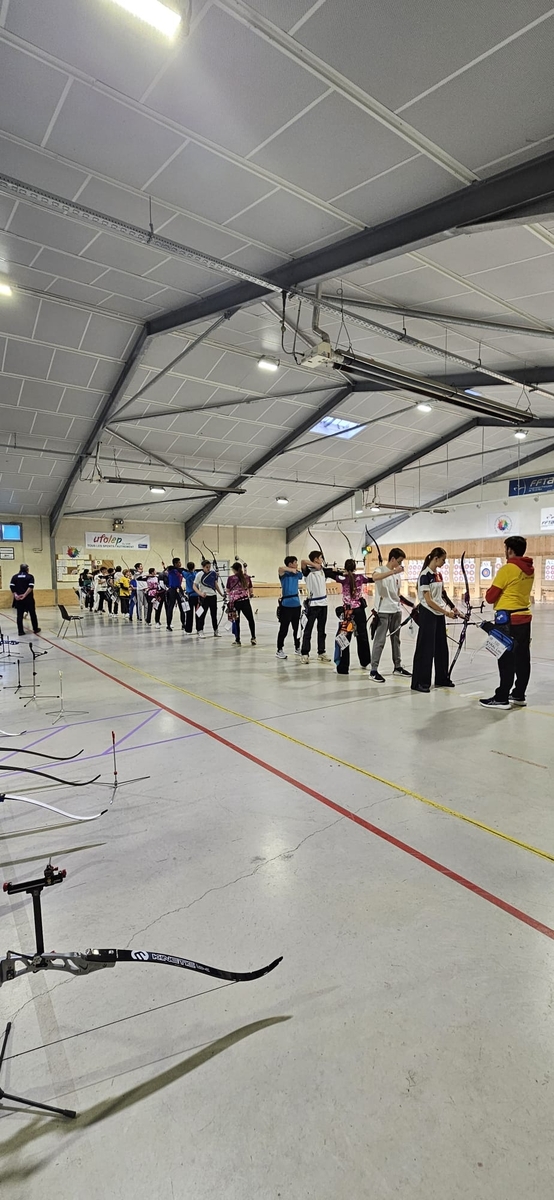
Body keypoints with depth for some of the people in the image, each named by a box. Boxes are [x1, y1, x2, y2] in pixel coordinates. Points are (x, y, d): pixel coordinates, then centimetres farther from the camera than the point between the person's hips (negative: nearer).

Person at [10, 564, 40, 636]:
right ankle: (35, 629, 20)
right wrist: (25, 595, -17)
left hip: (18, 599, 2)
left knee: (19, 615, 5)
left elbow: (11, 587, -4)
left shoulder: (14, 577, 7)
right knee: (33, 614, 11)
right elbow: (31, 587, -15)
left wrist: (15, 595, -7)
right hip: (29, 599, -2)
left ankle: (20, 631, 3)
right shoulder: (30, 576, -1)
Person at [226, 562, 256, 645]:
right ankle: (253, 638, 8)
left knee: (236, 621, 10)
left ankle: (237, 640, 13)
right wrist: (250, 595, 27)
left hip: (234, 601, -1)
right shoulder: (247, 577, 4)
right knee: (250, 619, 14)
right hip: (245, 600, 1)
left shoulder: (231, 578, -2)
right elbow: (251, 590, 7)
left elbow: (228, 591, 6)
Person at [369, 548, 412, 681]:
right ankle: (373, 670, -1)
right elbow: (375, 577, -33)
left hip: (396, 611, 7)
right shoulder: (380, 569, -8)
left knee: (396, 639, 15)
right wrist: (393, 571, -36)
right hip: (383, 611, -7)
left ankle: (398, 667, 26)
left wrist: (399, 606, 15)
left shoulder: (397, 573, 12)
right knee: (380, 641, -6)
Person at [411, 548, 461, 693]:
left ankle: (442, 679, 26)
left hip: (439, 614, 8)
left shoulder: (438, 574, 9)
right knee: (426, 648, -5)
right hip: (428, 614, -8)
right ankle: (419, 682, 2)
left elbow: (442, 595, 15)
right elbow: (428, 601, -18)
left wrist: (453, 609, 6)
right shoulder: (425, 575, -16)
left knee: (441, 647, 14)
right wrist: (446, 612, -16)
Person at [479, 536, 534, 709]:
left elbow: (490, 597, -10)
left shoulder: (507, 569, -15)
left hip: (508, 619, -8)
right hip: (524, 617, 8)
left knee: (507, 659, -4)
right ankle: (519, 695, 21)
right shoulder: (529, 570, 8)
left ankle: (501, 698, 1)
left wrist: (490, 593, 10)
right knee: (522, 658, 11)